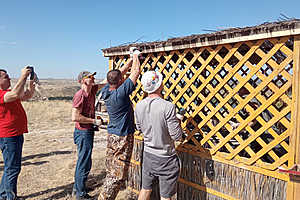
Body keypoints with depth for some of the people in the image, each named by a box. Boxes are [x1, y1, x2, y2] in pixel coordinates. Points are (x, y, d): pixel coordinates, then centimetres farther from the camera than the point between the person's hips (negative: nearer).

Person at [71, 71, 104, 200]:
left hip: (89, 131, 9)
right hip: (83, 132, -9)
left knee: (83, 161, 20)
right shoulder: (80, 95, -18)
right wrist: (94, 121, -17)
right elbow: (75, 117, -23)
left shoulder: (92, 90, 6)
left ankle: (77, 188, 36)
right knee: (84, 163, 0)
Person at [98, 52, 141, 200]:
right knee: (118, 174, 1)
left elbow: (121, 72, 12)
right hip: (123, 137, -8)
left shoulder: (106, 91, 0)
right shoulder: (121, 93, -21)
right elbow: (135, 72, -12)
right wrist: (135, 57, 5)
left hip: (111, 135, 8)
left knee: (111, 170, 17)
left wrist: (131, 59, 19)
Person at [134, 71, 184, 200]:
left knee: (145, 189, 23)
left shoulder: (139, 106, -7)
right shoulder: (168, 107, -25)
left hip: (148, 155, 5)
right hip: (165, 159, -5)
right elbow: (177, 136, -20)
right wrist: (177, 121, -2)